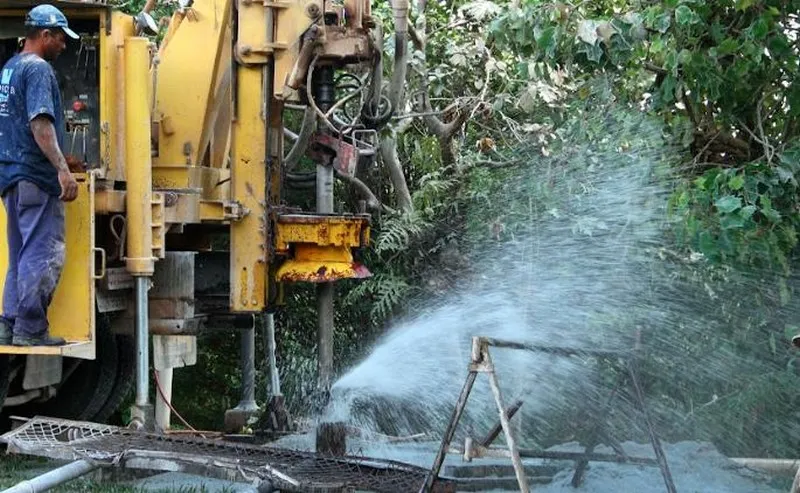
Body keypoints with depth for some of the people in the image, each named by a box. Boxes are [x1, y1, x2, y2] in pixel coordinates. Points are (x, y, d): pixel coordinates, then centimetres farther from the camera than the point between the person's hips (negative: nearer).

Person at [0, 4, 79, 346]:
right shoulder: (38, 68, -10)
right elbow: (40, 123, -21)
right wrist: (63, 169, -26)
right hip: (36, 176, -9)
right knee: (42, 255, -6)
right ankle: (31, 329, -6)